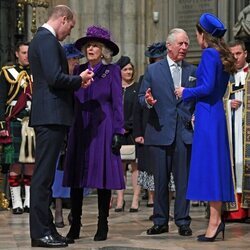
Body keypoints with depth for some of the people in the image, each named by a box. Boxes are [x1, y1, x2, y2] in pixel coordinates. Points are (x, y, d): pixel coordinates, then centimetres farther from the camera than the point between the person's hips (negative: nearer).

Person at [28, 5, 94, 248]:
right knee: (43, 174, -9)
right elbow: (55, 77, -21)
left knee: (45, 174, 12)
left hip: (48, 116, 11)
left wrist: (76, 82, 12)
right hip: (51, 116, -11)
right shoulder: (48, 40, -12)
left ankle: (46, 229, 17)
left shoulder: (41, 39, 20)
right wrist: (79, 80, -5)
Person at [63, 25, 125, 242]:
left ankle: (103, 226, 7)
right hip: (80, 130, 3)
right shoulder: (79, 71, 11)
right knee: (76, 178, 1)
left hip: (102, 129, -3)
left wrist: (118, 132, -8)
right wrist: (68, 129, 5)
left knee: (103, 177, -1)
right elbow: (72, 101, 12)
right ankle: (75, 226, 6)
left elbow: (117, 103, -1)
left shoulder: (112, 71, 2)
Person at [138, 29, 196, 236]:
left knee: (183, 178, 0)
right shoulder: (153, 70, 8)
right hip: (160, 131, 0)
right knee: (160, 179, 4)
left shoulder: (193, 71, 12)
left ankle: (183, 222, 7)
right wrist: (147, 101, -15)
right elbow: (141, 97, 7)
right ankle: (160, 221, 13)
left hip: (185, 132, 1)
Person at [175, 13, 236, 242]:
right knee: (215, 166, 10)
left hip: (208, 115, -9)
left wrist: (186, 92, -4)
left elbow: (207, 87, -20)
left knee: (209, 165, -7)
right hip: (216, 113, 9)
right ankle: (217, 219, 12)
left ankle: (215, 221, -7)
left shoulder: (209, 54, -12)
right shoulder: (223, 57, 15)